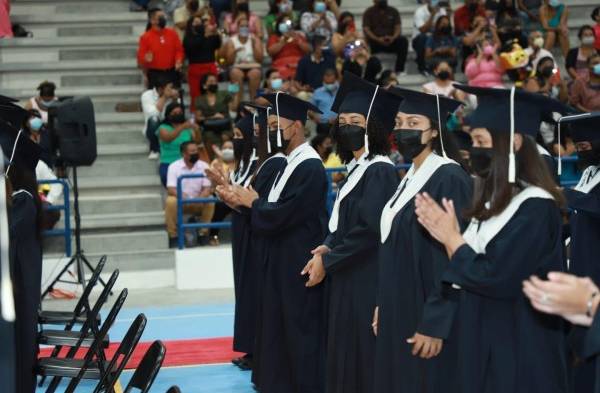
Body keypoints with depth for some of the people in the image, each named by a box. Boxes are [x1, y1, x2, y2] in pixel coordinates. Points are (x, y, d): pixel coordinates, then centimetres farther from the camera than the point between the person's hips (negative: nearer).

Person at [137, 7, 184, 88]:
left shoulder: (172, 33, 4)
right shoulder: (145, 37, -5)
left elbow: (179, 50, 8)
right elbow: (141, 57, -4)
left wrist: (179, 61, -11)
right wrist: (146, 60, -26)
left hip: (172, 73, 3)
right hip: (155, 74, -3)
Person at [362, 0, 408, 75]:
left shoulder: (393, 11, 12)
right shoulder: (369, 12, 5)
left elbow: (398, 28, 1)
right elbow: (366, 29, -6)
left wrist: (393, 38, -21)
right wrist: (377, 39, -24)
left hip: (391, 41, 2)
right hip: (374, 42, -2)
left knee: (403, 41, -28)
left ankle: (399, 69, -28)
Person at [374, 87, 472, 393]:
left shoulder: (449, 178, -15)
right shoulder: (410, 177, 12)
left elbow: (453, 258, -20)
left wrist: (434, 325, -22)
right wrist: (384, 305, 16)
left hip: (425, 318, -9)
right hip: (400, 311, 9)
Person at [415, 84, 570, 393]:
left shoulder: (537, 208, -17)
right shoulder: (494, 202, 10)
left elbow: (495, 278, -23)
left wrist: (452, 238, -9)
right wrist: (444, 236, -3)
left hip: (520, 355, -8)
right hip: (483, 345, 9)